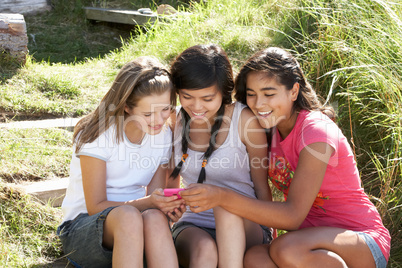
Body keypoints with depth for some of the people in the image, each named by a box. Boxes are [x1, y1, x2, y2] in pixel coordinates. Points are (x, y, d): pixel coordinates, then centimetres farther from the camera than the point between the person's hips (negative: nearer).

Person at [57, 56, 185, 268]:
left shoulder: (164, 134, 0)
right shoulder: (98, 134, -16)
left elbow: (153, 201, 4)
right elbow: (96, 207, -14)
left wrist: (167, 204, -21)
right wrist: (147, 202, -29)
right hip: (81, 231, -4)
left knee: (154, 218, -34)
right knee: (128, 216, -39)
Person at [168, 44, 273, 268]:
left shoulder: (245, 120, -8)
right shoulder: (175, 122, 3)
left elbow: (262, 187, 0)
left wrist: (264, 239, -2)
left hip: (243, 228, -2)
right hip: (192, 226, 2)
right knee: (204, 249, -34)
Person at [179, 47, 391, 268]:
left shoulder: (317, 131, -20)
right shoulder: (271, 128, 2)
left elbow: (293, 216, -27)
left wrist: (222, 197, -35)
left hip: (363, 243, -5)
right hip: (314, 238, 5)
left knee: (288, 249, -36)